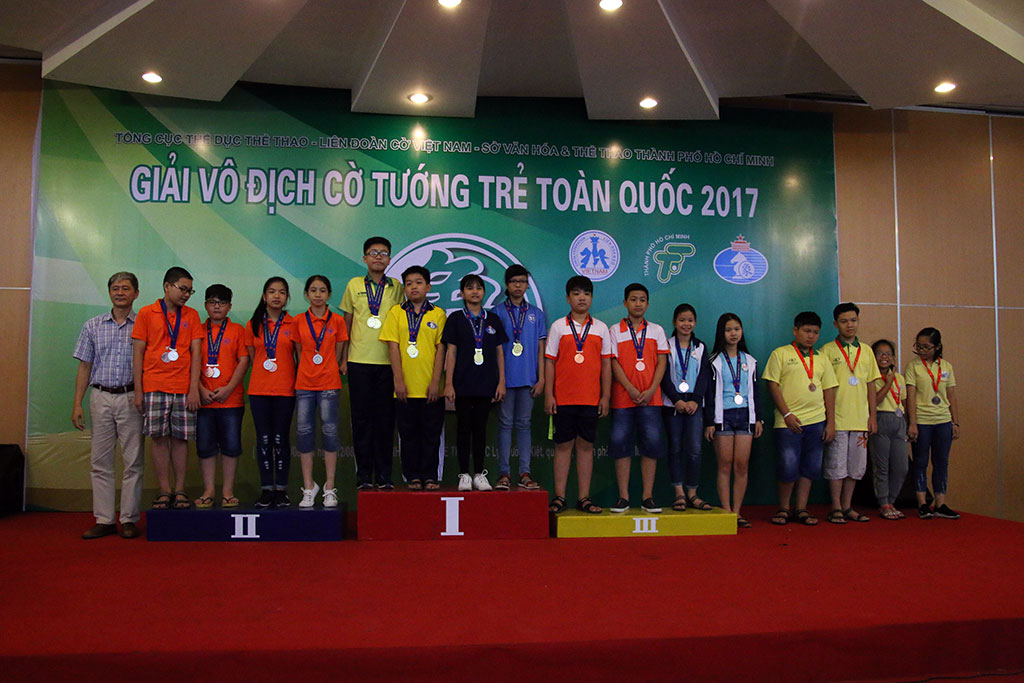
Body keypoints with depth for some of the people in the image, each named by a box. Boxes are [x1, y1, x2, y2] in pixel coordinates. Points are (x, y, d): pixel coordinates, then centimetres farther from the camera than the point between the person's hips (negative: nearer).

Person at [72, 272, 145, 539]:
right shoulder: (93, 326, 11)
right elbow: (85, 367, 11)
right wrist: (77, 404, 5)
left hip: (131, 398, -2)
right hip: (100, 398, 3)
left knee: (133, 461, -1)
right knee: (100, 461, 4)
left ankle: (129, 519, 7)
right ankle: (104, 520, 10)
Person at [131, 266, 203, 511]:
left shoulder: (191, 315, 10)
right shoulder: (146, 313, 6)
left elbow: (196, 353, 6)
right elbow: (137, 353, 4)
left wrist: (194, 388, -3)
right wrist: (138, 390, -1)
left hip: (184, 388, 1)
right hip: (154, 387, -1)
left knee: (181, 438, 2)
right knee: (159, 438, 0)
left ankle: (180, 491, 9)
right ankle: (165, 491, 9)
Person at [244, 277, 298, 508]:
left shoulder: (293, 324, 4)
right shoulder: (253, 325, 8)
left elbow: (299, 357, 6)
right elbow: (252, 357, 13)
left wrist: (296, 383, 0)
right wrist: (264, 370, 4)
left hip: (285, 389, -1)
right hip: (259, 390, 1)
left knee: (281, 438, 1)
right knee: (264, 439, 3)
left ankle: (281, 489, 9)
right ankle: (266, 489, 11)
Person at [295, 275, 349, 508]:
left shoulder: (337, 321, 3)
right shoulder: (299, 321, 7)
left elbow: (337, 355, 8)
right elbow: (299, 353, 12)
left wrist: (328, 372, 4)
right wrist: (307, 373, 5)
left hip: (329, 383, -2)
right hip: (304, 383, 2)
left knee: (330, 430, -3)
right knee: (304, 430, 0)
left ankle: (330, 489, 6)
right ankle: (308, 488, 11)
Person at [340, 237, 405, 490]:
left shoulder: (396, 287, 7)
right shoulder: (354, 285, 7)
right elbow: (347, 323, 10)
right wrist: (344, 358, 6)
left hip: (388, 362, 0)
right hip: (359, 362, 0)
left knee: (386, 418, 3)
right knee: (361, 417, 2)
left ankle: (384, 475, 12)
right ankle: (363, 475, 10)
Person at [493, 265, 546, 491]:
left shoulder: (536, 314, 10)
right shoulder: (497, 313, 4)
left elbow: (541, 349, 9)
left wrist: (541, 379, 2)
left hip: (528, 378, 1)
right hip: (505, 377, -1)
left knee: (524, 423, 5)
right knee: (505, 423, 1)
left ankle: (525, 473, 8)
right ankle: (504, 473, 5)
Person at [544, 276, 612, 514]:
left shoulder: (601, 328, 8)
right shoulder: (558, 326, 4)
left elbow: (606, 364, 8)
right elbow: (549, 362, 2)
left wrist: (605, 397, 2)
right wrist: (548, 395, -4)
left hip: (591, 398, 1)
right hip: (563, 398, -1)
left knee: (586, 445, 5)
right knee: (563, 445, 3)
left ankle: (584, 498, 11)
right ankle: (559, 497, 10)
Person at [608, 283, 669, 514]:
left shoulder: (656, 330, 11)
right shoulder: (615, 331, 7)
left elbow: (661, 362, 5)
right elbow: (614, 363, 0)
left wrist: (651, 390, -8)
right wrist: (631, 389, -11)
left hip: (650, 397, 1)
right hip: (623, 397, -1)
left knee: (652, 443, -2)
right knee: (620, 443, -2)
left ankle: (647, 497, 7)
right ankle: (623, 497, 7)